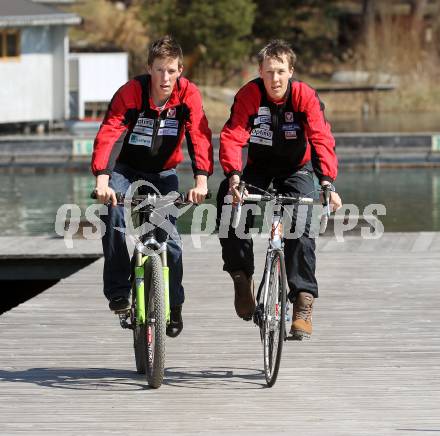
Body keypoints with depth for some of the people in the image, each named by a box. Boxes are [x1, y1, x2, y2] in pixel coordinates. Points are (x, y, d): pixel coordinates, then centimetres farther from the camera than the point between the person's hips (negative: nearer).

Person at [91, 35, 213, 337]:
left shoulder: (188, 94, -18)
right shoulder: (131, 92, -23)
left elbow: (199, 136, -27)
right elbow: (108, 134, -33)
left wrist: (201, 179, -43)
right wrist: (102, 179, -49)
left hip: (163, 173, 1)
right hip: (126, 169, -1)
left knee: (168, 236, -9)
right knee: (114, 213, -28)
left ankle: (174, 305, 10)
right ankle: (118, 292, -18)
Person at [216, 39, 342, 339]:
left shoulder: (305, 97, -22)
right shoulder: (249, 95, -21)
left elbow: (322, 139, -31)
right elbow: (232, 137, -30)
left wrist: (327, 181, -47)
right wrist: (233, 175, -48)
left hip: (296, 168, -1)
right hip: (258, 166, 1)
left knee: (301, 224, -23)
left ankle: (303, 300, -18)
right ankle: (241, 276, -3)